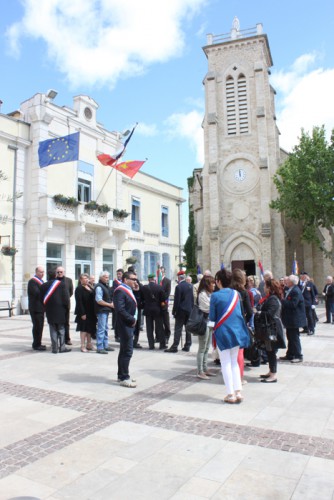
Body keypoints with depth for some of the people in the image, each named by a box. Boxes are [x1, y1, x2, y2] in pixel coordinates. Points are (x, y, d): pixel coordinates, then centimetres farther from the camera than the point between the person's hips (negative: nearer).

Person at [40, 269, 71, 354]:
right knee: (61, 329, 7)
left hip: (50, 311, 2)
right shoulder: (61, 284, -6)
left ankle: (54, 348, 8)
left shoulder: (43, 286, 3)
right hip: (60, 310, -2)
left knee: (53, 330, 8)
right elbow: (66, 297, -7)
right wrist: (66, 307, 3)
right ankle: (62, 347, 9)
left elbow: (41, 299, 8)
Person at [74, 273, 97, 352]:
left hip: (91, 312, 8)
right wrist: (82, 313, -21)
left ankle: (89, 344, 26)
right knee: (84, 329, -1)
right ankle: (83, 346, 8)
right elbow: (79, 302, -17)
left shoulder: (90, 288, 12)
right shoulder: (79, 289, -11)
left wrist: (94, 312, 10)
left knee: (90, 329, 15)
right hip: (84, 312, -8)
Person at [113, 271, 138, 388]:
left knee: (124, 351, 16)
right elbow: (120, 309, -25)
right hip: (125, 325, -10)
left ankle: (121, 375, 25)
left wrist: (133, 319, 5)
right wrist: (132, 320, -17)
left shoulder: (128, 290, 15)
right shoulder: (120, 291, -17)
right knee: (127, 351, -6)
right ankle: (124, 378, 2)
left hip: (128, 324, 10)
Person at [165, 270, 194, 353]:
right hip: (189, 310, 6)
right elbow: (192, 299, 9)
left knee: (178, 328, -5)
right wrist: (191, 308, 15)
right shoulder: (190, 286, 5)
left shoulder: (178, 287, -13)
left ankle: (175, 346, -6)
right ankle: (187, 346, 15)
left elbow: (176, 300, -14)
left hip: (181, 310, -6)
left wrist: (174, 311, -7)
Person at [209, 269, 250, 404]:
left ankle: (230, 394, 9)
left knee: (226, 363, 6)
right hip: (237, 331, 5)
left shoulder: (215, 296, -12)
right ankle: (238, 391, 13)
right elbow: (240, 313, 12)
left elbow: (212, 317, -8)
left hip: (223, 332, -4)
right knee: (234, 362, 16)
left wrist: (211, 318, 13)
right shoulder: (236, 294, 2)